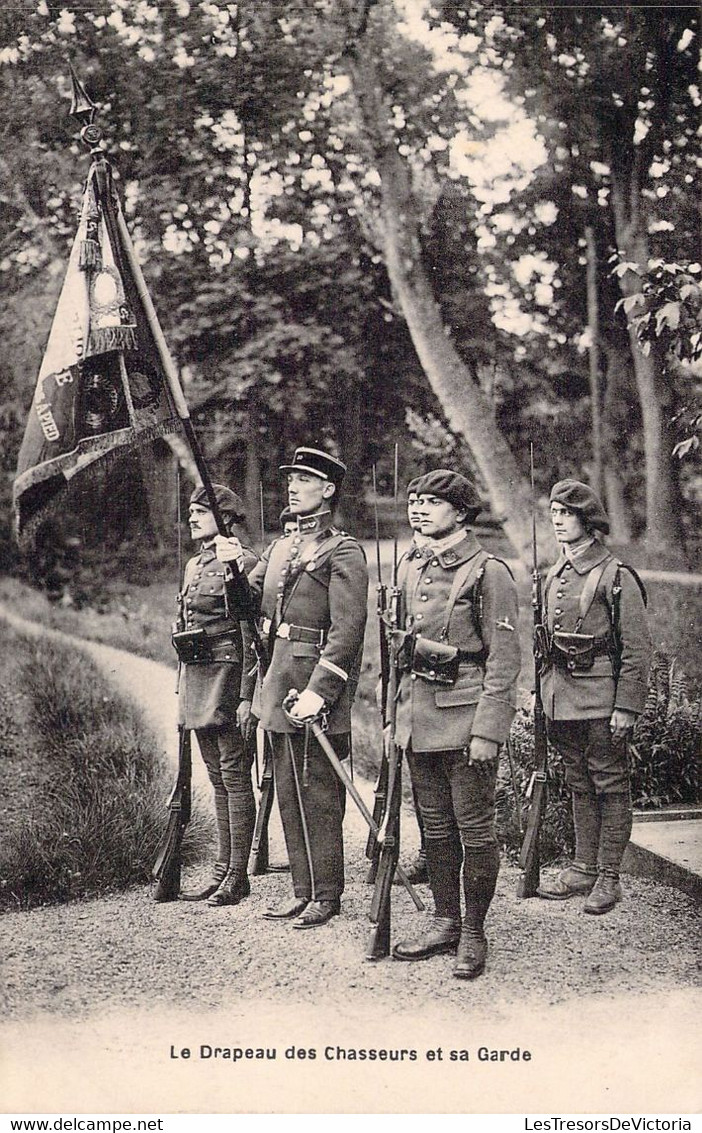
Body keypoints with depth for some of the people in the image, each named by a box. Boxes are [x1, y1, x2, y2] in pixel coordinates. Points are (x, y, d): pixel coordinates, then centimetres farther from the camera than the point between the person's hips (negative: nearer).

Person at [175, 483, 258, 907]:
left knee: (234, 776, -2)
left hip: (227, 680, -9)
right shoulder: (194, 565, 16)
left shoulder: (242, 562, -11)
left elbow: (251, 636, -14)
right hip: (197, 682, 9)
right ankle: (223, 870, 19)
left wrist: (247, 697, -18)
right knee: (219, 779, 13)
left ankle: (238, 876, 5)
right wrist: (183, 692, 19)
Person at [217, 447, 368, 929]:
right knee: (289, 793, 13)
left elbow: (347, 629, -17)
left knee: (318, 793, 0)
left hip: (316, 691, -8)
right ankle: (303, 890, 22)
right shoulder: (281, 548, 16)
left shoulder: (343, 552, -9)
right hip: (279, 686, 8)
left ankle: (327, 894, 11)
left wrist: (318, 690, -24)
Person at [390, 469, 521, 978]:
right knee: (436, 828, 14)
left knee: (475, 830, 2)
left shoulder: (489, 572, -10)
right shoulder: (416, 570, 13)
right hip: (419, 719, 7)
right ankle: (445, 922, 26)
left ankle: (474, 935, 12)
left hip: (465, 719, -7)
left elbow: (505, 660, -13)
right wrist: (399, 715, 17)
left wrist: (486, 731, -18)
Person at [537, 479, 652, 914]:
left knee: (610, 787, 3)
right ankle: (584, 869, 24)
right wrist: (545, 698, 15)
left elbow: (638, 649, -12)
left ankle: (608, 877, 10)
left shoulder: (616, 577, -10)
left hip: (602, 700, -7)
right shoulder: (554, 577, 11)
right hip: (563, 700, 7)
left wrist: (627, 707, -15)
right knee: (580, 786, 15)